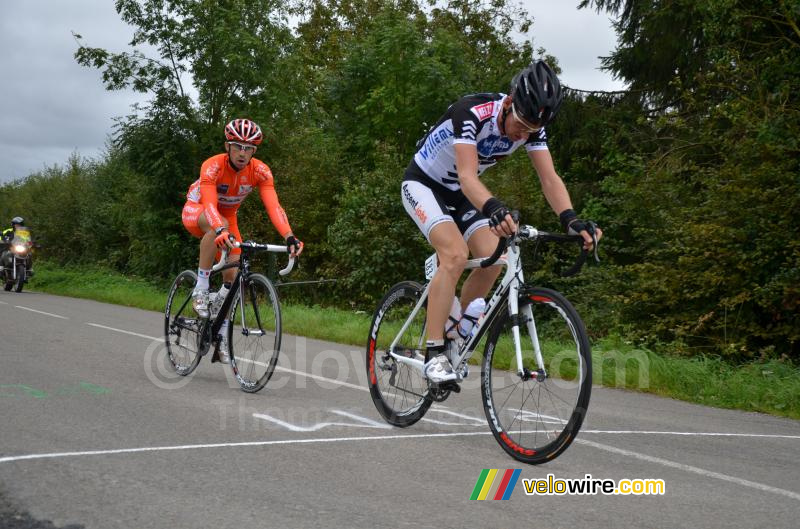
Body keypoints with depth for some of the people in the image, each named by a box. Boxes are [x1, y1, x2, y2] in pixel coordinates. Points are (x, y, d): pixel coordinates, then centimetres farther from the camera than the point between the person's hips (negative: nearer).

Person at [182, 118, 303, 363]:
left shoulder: (260, 171, -24)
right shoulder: (213, 166, -33)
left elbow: (273, 206, -34)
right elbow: (209, 204, -45)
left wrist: (289, 236, -50)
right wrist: (220, 231, -65)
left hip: (227, 217, 4)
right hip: (196, 211, -4)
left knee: (232, 274, -8)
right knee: (218, 225, -39)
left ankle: (222, 333, 8)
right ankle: (200, 288, -28)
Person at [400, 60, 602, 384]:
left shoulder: (531, 126, -15)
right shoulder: (472, 113, -34)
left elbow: (549, 178, -20)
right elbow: (467, 175, -45)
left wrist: (570, 220, -39)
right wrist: (494, 209, -64)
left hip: (458, 193, 7)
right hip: (423, 184, -6)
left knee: (493, 259, -11)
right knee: (456, 255, -28)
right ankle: (433, 353, -23)